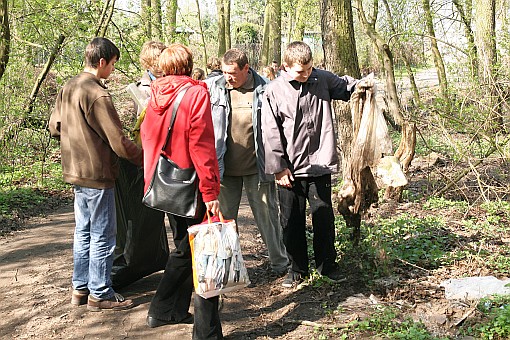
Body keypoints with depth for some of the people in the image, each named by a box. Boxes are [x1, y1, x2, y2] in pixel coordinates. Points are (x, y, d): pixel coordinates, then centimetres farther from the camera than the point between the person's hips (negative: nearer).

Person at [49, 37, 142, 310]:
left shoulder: (68, 88, 8)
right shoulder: (97, 94, -20)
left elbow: (54, 127, 16)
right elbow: (118, 142, -20)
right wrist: (145, 159, -9)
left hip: (76, 172, 9)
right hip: (97, 174, -9)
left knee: (84, 232, 18)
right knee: (102, 236, 2)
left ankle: (80, 288, 27)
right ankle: (100, 294, 12)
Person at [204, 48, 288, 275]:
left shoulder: (264, 90, -6)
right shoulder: (212, 88, -1)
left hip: (258, 168, -2)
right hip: (225, 167, 2)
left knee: (267, 216, 8)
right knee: (224, 218, 12)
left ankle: (280, 263, 22)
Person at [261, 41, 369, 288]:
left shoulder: (323, 80, 0)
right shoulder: (274, 91, -6)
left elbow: (346, 87, 17)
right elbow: (271, 134, -6)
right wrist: (278, 167, -8)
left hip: (319, 165, 1)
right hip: (289, 169, -1)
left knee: (324, 217, 10)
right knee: (292, 221, 9)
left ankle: (327, 264, 27)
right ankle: (297, 268, 25)